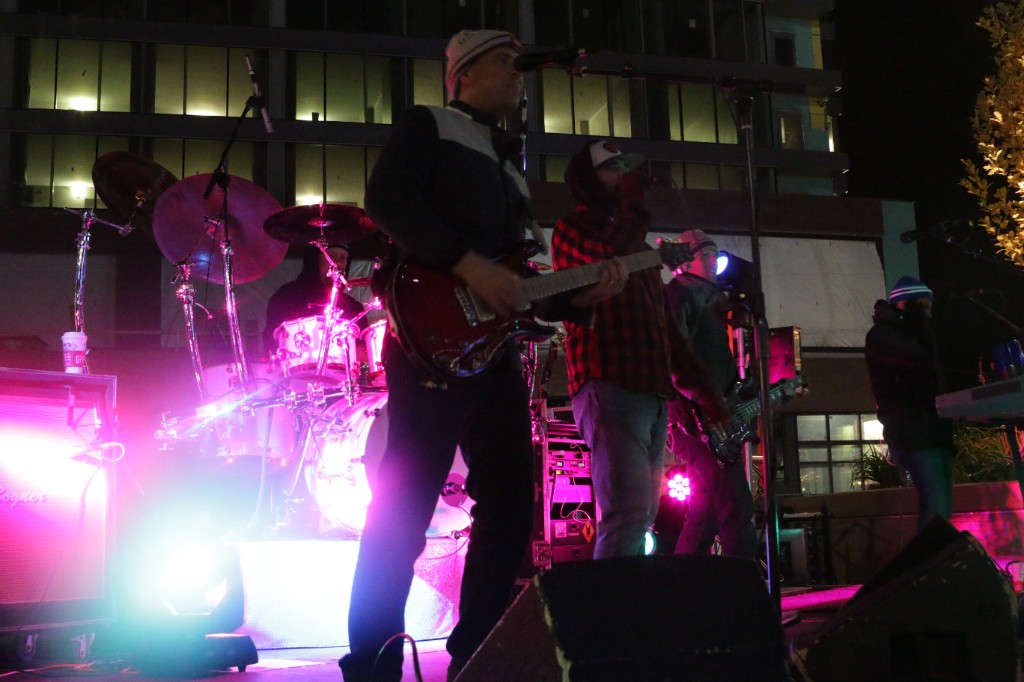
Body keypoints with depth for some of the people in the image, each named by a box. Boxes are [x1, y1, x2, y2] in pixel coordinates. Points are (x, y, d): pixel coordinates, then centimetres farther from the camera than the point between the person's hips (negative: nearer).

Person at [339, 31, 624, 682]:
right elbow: (387, 199, -11)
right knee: (405, 506, -9)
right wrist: (472, 267, -19)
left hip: (497, 349, 8)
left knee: (511, 508, 6)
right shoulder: (427, 125, 8)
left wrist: (582, 294, 7)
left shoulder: (510, 167, 28)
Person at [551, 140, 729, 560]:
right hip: (609, 388, -8)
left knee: (641, 517, 8)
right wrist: (633, 204, -4)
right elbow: (612, 256, -19)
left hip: (653, 393, 9)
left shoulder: (635, 244, 28)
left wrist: (705, 392, 18)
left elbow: (667, 330, 25)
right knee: (629, 511, -19)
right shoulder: (573, 229, 6)